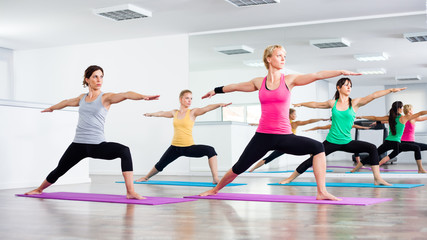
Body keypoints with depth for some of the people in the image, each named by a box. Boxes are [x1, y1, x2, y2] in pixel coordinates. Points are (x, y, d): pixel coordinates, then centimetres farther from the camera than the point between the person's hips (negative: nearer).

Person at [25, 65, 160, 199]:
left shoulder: (106, 97, -4)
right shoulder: (82, 98, 11)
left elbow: (126, 95, -22)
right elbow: (67, 102, 33)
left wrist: (143, 96, -41)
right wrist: (51, 108, 50)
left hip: (98, 145, -4)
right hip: (78, 144, 4)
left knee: (124, 151, -31)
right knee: (59, 170, 17)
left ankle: (131, 192, -31)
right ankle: (40, 189, 47)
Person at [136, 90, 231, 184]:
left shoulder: (193, 112, -6)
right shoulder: (174, 113, 5)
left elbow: (206, 108, -25)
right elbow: (161, 113, 25)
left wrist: (219, 104, -42)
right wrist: (151, 114, 43)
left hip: (189, 147, -4)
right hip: (175, 147, 4)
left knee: (210, 150, -28)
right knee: (160, 165, 17)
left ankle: (215, 178, -26)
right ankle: (146, 177, 47)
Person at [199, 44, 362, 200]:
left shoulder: (289, 80, 2)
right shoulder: (259, 82, 7)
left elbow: (317, 75, -6)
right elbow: (235, 86, 22)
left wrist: (341, 72, -13)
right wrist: (216, 90, 33)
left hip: (284, 136, -1)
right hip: (263, 136, 1)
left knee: (317, 147, -21)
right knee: (238, 168, 2)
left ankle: (321, 192, -16)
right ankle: (215, 189, 28)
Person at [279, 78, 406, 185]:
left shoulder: (355, 103, -1)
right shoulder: (333, 103, 3)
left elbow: (373, 95, -11)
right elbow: (315, 104, 18)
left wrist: (391, 90, -18)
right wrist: (301, 104, 28)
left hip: (347, 142, 0)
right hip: (331, 142, 0)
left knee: (372, 148, -17)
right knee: (312, 160, -3)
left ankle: (377, 178, -10)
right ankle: (290, 178, 15)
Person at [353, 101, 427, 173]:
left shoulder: (389, 118, 9)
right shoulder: (404, 118, -2)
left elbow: (375, 118, 13)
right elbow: (419, 114, 0)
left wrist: (362, 117, 21)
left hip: (387, 142, 5)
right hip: (396, 143, -5)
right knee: (417, 148, 8)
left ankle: (356, 167, 10)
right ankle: (420, 169, 6)